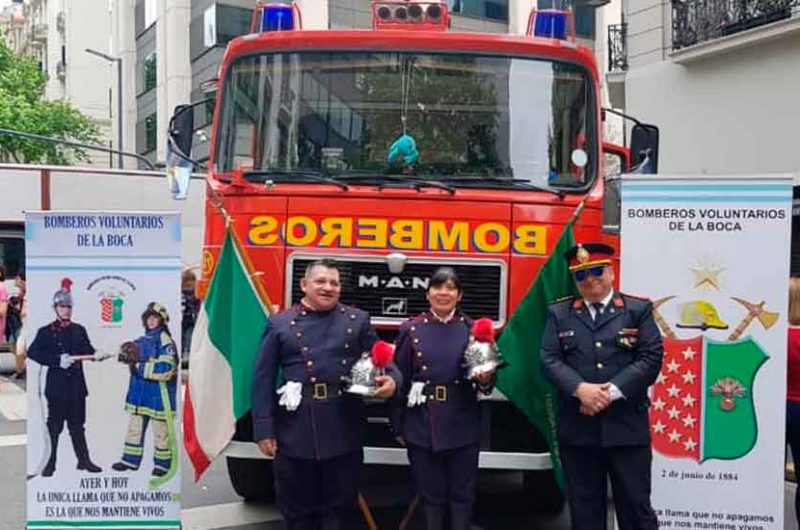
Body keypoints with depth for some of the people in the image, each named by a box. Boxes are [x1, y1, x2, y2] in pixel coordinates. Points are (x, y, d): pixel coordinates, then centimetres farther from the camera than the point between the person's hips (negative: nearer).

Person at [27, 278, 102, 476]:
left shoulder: (79, 330, 12)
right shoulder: (45, 332, -1)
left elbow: (88, 351, 9)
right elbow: (32, 352, -12)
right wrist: (58, 361, -21)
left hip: (76, 386, 3)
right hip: (57, 386, -3)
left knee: (77, 425, 10)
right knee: (54, 425, 3)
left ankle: (84, 460, 15)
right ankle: (50, 463, 12)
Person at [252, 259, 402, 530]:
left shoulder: (358, 320, 8)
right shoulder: (280, 324, 3)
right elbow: (263, 380, 1)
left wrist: (391, 379, -17)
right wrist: (264, 429, -4)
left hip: (344, 433, 1)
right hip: (295, 434, -1)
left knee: (338, 507, 13)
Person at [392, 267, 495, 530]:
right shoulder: (411, 329, 1)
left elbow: (486, 382, 7)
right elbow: (400, 380, 3)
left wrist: (486, 379, -16)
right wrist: (398, 426, 4)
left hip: (462, 428, 1)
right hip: (422, 428, 0)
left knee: (462, 494, 9)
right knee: (431, 494, 10)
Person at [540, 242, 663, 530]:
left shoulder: (638, 309, 4)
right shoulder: (559, 313, 9)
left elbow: (651, 358, -5)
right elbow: (550, 359, 0)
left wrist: (612, 392, -14)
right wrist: (581, 389, -16)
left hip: (627, 427, -1)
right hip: (577, 429, 2)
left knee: (635, 506, 4)